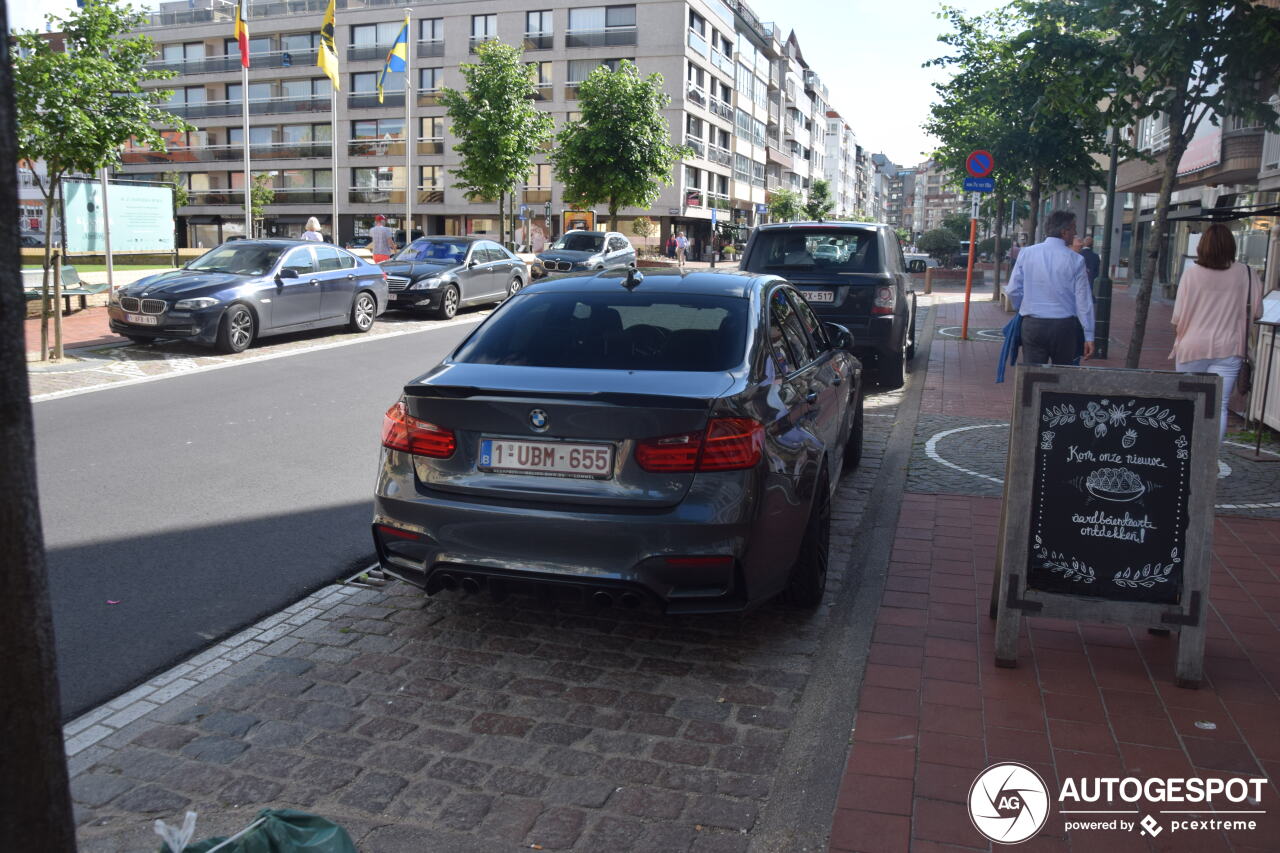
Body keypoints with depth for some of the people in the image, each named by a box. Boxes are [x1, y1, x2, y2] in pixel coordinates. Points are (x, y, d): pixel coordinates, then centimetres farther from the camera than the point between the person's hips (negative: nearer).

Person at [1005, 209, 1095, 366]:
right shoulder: (1075, 260, -5)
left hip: (1032, 325, 1)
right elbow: (1083, 300, -4)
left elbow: (1013, 291, 2)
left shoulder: (1026, 253, 0)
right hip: (1064, 327, -1)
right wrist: (1089, 335, 0)